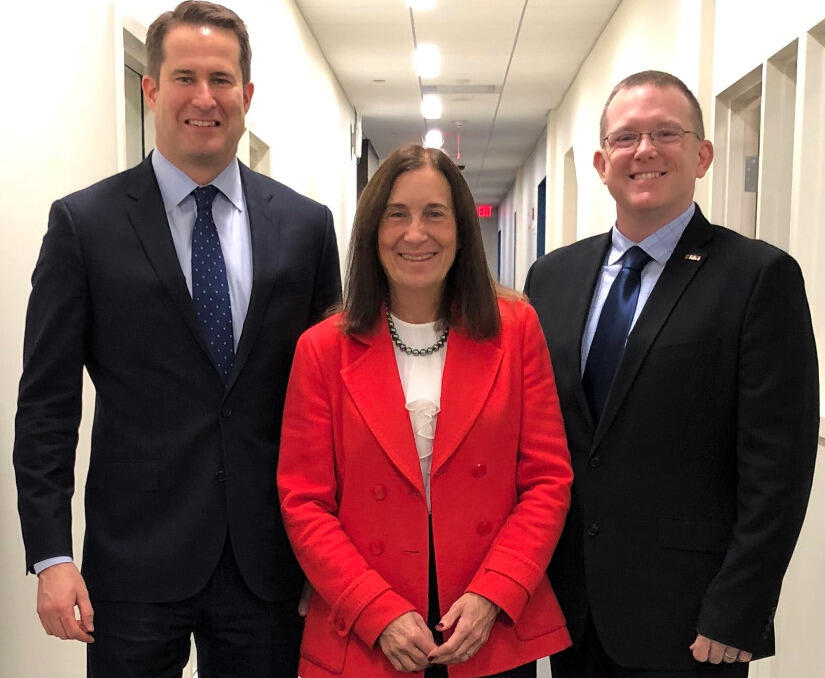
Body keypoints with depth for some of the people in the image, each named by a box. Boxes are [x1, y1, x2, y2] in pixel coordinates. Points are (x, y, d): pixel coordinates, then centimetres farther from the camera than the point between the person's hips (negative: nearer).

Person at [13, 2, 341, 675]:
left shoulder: (305, 223, 3)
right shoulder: (84, 222, -2)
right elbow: (46, 403, -2)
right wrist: (51, 555, -7)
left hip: (267, 559, 2)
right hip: (136, 560, -1)